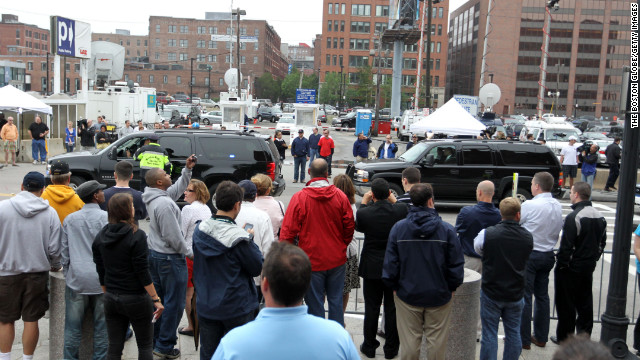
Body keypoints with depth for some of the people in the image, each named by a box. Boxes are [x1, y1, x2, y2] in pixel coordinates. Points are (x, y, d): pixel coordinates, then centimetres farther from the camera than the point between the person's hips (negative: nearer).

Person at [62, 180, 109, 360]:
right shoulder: (106, 218, -7)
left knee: (73, 327, 10)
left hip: (76, 280, 3)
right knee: (101, 326, 7)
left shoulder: (70, 219, 6)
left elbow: (64, 251, 11)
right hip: (101, 280, -3)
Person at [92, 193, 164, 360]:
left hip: (111, 299, 6)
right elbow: (142, 272, -17)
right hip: (136, 299, -6)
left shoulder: (100, 236, 4)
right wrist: (156, 299, -11)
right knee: (145, 346, 7)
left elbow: (100, 271, 9)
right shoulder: (137, 235, -15)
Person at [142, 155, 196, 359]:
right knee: (174, 303, 2)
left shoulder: (155, 197, 4)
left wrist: (188, 169, 10)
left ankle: (153, 340, 30)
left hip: (154, 254, 10)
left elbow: (179, 188, 19)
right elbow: (173, 236, -24)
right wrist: (189, 253, -11)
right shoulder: (164, 203, -24)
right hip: (170, 258, -10)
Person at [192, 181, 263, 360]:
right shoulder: (239, 238, -22)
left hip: (205, 307, 5)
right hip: (237, 308, -5)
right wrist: (250, 240, -1)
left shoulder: (199, 230, -4)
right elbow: (257, 268, -13)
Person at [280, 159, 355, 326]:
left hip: (312, 260, -3)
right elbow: (349, 227, 3)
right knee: (336, 300, 15)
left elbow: (288, 231, -10)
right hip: (337, 259, 3)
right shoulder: (340, 196, -5)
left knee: (315, 302, 9)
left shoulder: (299, 198, -13)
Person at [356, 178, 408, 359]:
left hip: (372, 267, -1)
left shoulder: (364, 213, -16)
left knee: (371, 308, 11)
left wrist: (363, 204, 10)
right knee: (392, 308, 12)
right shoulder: (401, 209, -14)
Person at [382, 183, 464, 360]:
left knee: (409, 342, 11)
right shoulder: (446, 229, -10)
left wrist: (394, 286, 9)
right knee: (437, 342, 12)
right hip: (439, 296, -1)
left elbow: (390, 262, -4)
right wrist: (451, 288, 9)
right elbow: (456, 264, -5)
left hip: (407, 294, 1)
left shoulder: (398, 228, -7)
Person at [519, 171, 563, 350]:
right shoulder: (558, 206, 4)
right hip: (548, 255, 7)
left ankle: (523, 339, 7)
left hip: (529, 255, -7)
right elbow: (558, 230, 11)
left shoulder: (529, 205, -17)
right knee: (542, 295, 15)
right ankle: (541, 337, 24)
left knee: (524, 296, 1)